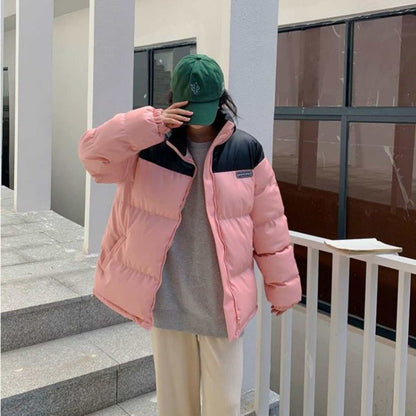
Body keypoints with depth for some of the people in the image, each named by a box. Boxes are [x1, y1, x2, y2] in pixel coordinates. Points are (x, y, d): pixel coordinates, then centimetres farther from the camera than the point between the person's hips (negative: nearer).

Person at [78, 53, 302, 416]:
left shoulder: (246, 151, -4)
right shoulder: (150, 147, -3)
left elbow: (269, 224, 0)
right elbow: (93, 151, -14)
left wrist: (281, 286, 5)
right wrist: (150, 123, -24)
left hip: (223, 302, 0)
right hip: (167, 300, 1)